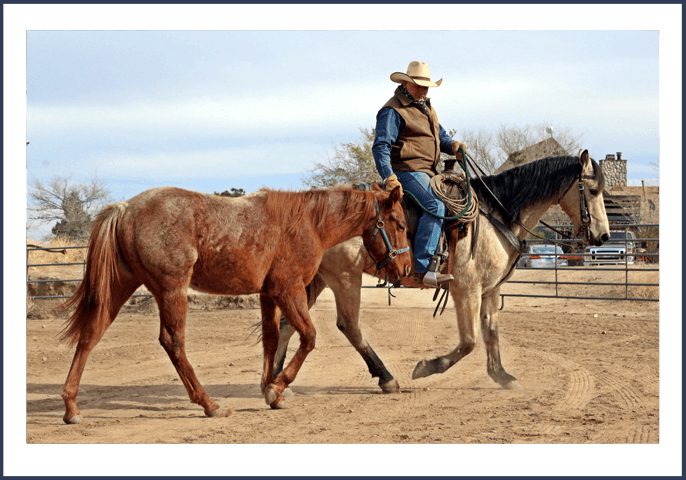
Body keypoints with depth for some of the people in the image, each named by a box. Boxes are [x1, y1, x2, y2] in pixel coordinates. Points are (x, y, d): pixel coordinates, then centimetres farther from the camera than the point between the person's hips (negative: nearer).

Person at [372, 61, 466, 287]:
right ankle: (421, 271, -37)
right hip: (407, 172, -10)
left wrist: (452, 146, 3)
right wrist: (388, 176, -32)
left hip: (429, 172, 10)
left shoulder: (426, 107, 21)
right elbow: (381, 146, -16)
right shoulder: (393, 111, -9)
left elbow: (440, 134, 27)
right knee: (435, 206, -30)